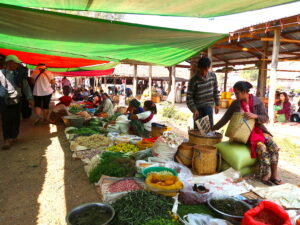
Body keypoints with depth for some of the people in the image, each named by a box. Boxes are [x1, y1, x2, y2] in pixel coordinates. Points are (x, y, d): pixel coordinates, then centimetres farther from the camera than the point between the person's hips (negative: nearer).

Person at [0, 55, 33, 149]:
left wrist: (30, 98, 5)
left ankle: (14, 136, 23)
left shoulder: (19, 74, 5)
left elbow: (26, 86, 9)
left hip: (15, 100, 1)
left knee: (15, 119, 6)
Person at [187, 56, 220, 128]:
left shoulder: (213, 76, -3)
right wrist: (194, 109, -22)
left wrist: (217, 104, 10)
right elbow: (189, 97, -13)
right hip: (198, 108, -3)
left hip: (208, 106, 3)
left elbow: (215, 91, 10)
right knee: (197, 129, 2)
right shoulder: (193, 80, -15)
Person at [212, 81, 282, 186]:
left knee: (273, 146, -21)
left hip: (258, 129, 2)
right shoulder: (235, 104, -1)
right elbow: (225, 118, 5)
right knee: (261, 147, -27)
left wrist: (255, 116, -24)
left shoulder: (257, 102, -1)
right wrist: (212, 129, 4)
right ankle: (265, 176, -13)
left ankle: (274, 175, -7)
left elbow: (265, 118, -3)